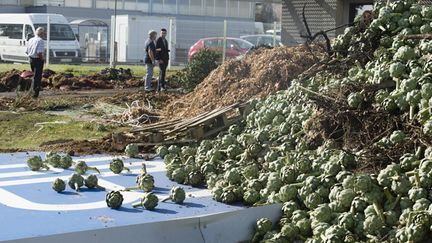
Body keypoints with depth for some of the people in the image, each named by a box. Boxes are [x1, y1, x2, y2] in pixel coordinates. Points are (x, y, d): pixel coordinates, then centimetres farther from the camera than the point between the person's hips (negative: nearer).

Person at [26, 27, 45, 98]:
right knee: (37, 76, 1)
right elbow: (39, 53, -25)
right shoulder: (40, 41, -15)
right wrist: (42, 58, -11)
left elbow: (27, 51, 13)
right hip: (38, 60, -7)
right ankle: (35, 93, 3)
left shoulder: (30, 40, 10)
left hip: (31, 59, 7)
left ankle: (32, 89, 28)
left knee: (35, 75, 24)